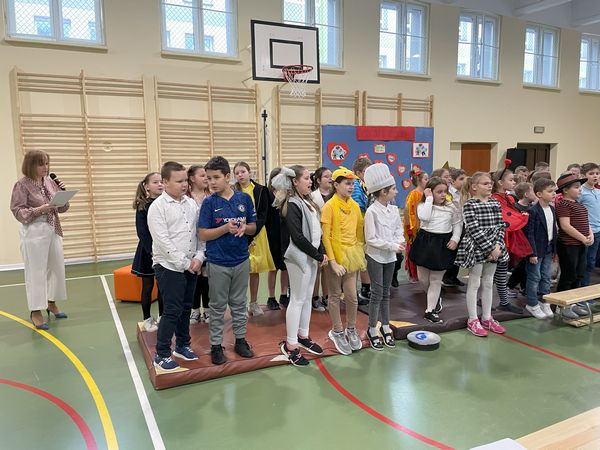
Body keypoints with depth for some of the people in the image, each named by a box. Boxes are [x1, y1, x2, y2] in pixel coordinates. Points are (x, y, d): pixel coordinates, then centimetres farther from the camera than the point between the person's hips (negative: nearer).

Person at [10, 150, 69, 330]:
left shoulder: (50, 182, 6)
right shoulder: (22, 185, -8)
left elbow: (62, 208, 9)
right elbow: (17, 211, -11)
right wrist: (39, 209, -23)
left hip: (53, 230, 6)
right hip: (34, 232, -6)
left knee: (57, 267, 13)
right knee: (36, 271, -1)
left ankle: (51, 303, 30)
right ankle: (35, 311, 10)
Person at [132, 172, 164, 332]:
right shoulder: (142, 206, -6)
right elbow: (142, 232, -9)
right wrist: (152, 251, -16)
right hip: (148, 250, -2)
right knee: (148, 286, 8)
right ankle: (147, 319, 21)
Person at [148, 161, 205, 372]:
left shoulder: (191, 203, 6)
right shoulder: (157, 207, -10)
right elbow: (163, 241, -16)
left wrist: (199, 257, -6)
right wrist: (185, 263, -15)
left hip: (191, 266, 6)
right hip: (169, 267, -6)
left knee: (186, 308, 16)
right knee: (172, 311, -3)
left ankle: (183, 345, 32)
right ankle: (161, 355, 11)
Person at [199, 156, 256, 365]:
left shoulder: (244, 198, -1)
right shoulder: (209, 202, -8)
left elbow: (254, 228, 6)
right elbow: (203, 234, -9)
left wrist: (244, 228, -16)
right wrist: (225, 228, -24)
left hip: (241, 260, 3)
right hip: (218, 263, -2)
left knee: (239, 303, 16)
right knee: (217, 306, 9)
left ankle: (240, 340, 30)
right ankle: (216, 345, 22)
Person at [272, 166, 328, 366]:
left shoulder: (307, 202, 12)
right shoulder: (292, 205, -15)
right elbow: (297, 237, -20)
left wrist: (321, 253, 1)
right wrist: (318, 255, -14)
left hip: (311, 257, 9)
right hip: (299, 257, -9)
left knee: (307, 297, 15)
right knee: (298, 299, -2)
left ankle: (303, 336, 28)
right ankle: (290, 345, 8)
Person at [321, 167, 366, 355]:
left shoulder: (354, 205, 6)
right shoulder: (329, 206, -11)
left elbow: (359, 232, 12)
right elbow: (326, 237, -13)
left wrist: (361, 254, 8)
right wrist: (333, 261, -17)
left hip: (352, 255, 5)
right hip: (336, 256, -5)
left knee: (352, 296, 9)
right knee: (335, 295, 9)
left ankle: (351, 329, 29)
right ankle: (337, 332, 26)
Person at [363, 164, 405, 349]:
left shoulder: (394, 209, 3)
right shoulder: (372, 211, -16)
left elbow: (399, 230, 9)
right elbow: (371, 239, -17)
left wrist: (399, 243, -12)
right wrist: (392, 246, -18)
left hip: (390, 256, 6)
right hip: (376, 257, -6)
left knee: (386, 293, 14)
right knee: (377, 293, 0)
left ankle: (385, 326, 27)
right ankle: (372, 329, 14)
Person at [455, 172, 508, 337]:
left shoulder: (495, 203, 8)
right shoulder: (469, 204, -12)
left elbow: (501, 226, 5)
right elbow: (474, 229, -17)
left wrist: (497, 245, -10)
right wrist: (490, 248, -18)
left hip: (494, 248, 6)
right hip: (476, 248, -6)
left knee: (488, 283, 14)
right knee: (474, 283, 3)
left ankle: (487, 318, 26)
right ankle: (473, 320, 13)